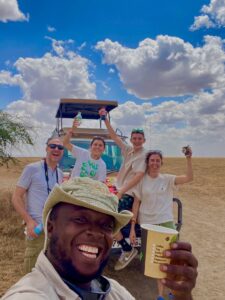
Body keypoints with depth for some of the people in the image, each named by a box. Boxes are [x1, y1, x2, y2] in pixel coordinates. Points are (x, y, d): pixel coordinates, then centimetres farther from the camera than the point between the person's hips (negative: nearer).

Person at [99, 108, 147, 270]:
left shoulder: (144, 155, -14)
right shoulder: (128, 150, 7)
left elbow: (138, 176, -25)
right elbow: (114, 136, 9)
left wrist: (120, 192, -30)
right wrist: (106, 119, 0)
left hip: (130, 195, -8)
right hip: (122, 192, 8)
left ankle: (128, 250, 3)